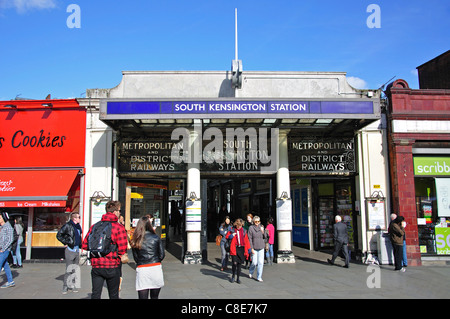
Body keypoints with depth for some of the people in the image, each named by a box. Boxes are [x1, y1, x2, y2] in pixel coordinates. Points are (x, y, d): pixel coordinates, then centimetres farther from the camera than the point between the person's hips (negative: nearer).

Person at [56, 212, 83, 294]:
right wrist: (65, 243, -10)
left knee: (76, 269, 10)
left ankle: (74, 286, 19)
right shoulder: (67, 225, -9)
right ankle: (65, 287, 5)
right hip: (70, 249, -7)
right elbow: (58, 235, -7)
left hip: (77, 249, 7)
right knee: (69, 269, -5)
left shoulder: (78, 226, 13)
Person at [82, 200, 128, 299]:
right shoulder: (119, 228, -11)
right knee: (113, 295, 12)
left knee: (95, 295, 9)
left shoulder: (94, 226, 2)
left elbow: (85, 245, 4)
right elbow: (122, 250, -14)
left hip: (96, 266, 3)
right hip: (112, 267, -3)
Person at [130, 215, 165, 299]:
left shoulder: (135, 241, 1)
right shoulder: (156, 238, -1)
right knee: (154, 297, 17)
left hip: (141, 269, 0)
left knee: (143, 297, 1)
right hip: (156, 268, 0)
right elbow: (162, 255, 1)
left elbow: (135, 258, 4)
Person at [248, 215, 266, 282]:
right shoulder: (251, 228, -6)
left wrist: (262, 231, -7)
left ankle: (259, 277, 12)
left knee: (261, 263, 2)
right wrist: (251, 248, -11)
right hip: (254, 248, -4)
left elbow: (264, 237, 12)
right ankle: (250, 272, 30)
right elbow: (249, 238, -6)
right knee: (254, 263, 0)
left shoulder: (261, 227, 7)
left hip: (261, 248, 4)